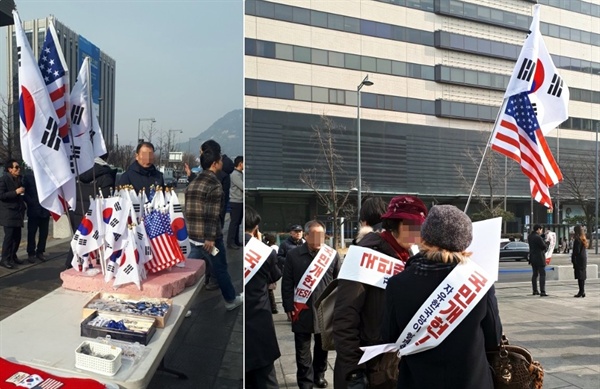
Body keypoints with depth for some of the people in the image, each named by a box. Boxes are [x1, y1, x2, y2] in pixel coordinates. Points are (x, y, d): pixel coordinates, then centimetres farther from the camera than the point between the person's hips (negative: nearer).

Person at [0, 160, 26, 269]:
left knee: (17, 236, 7)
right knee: (9, 236, -9)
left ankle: (13, 256, 18)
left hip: (17, 212, 7)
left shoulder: (18, 179, 14)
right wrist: (16, 192, -21)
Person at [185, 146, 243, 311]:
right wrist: (210, 238, -21)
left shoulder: (193, 183, 12)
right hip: (209, 237, -8)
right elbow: (212, 214, -21)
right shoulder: (215, 185, -15)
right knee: (220, 270, 9)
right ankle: (231, 300, 26)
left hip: (194, 235, 8)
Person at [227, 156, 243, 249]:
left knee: (238, 222, 14)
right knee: (234, 223, -4)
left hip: (240, 202, 9)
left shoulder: (241, 173, 13)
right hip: (235, 202, -9)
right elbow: (242, 187, -20)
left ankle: (236, 241, 22)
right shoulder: (234, 174, -15)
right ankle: (230, 242, 1)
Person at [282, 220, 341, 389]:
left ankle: (319, 374, 38)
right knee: (303, 349, 6)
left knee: (322, 346, 18)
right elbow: (287, 284, -2)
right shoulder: (293, 255, -5)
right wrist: (289, 307, -6)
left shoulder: (332, 255, -2)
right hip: (302, 310, -1)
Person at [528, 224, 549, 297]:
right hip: (539, 258, -8)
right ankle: (542, 292, -9)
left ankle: (535, 291, 20)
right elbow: (544, 247, -17)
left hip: (532, 257, 8)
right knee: (542, 274, -5)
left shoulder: (529, 237, 6)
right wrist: (545, 242, 4)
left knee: (535, 274, 15)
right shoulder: (538, 237, -20)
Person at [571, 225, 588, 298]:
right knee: (583, 276, 12)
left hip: (578, 260, -9)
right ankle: (582, 292, 17)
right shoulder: (584, 239, 12)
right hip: (584, 259, 9)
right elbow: (585, 250, 15)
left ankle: (581, 291, -4)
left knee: (580, 276, -5)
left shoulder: (577, 239, -15)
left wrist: (573, 261, -13)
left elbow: (576, 251, -18)